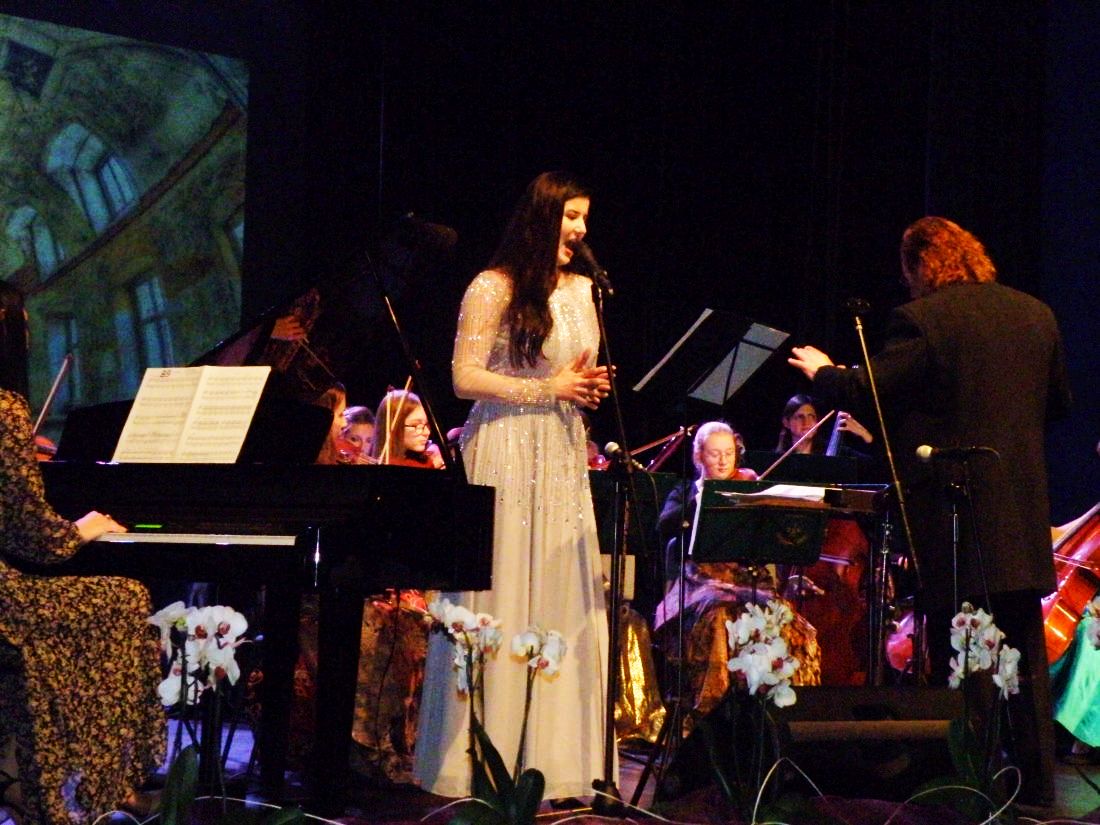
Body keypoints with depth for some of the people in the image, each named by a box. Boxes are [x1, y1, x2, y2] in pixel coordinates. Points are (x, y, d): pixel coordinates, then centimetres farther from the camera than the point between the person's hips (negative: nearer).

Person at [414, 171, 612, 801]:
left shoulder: (581, 289, 14)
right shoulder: (494, 289, -6)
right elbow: (465, 378, -11)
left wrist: (593, 387, 1)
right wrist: (547, 389, -14)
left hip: (563, 458, 7)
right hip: (507, 455, -6)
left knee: (564, 600, 4)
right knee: (503, 600, -6)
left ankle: (554, 754, 9)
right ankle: (489, 756, 1)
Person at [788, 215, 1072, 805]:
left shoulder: (922, 320, -13)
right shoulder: (1036, 315, 6)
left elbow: (861, 392, -14)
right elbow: (1058, 403, 15)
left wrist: (821, 371, 5)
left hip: (951, 520, -6)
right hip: (1025, 519, 6)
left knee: (955, 661, 2)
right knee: (1025, 656, 14)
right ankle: (1036, 783, 18)